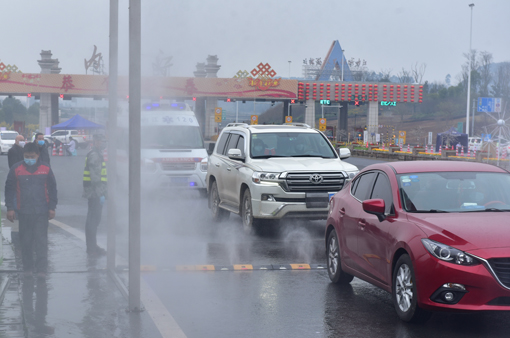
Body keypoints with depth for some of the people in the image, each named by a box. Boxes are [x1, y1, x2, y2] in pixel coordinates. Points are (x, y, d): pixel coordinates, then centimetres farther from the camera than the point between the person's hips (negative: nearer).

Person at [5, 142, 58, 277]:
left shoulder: (45, 168, 1)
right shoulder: (16, 169, -1)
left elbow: (52, 189, 8)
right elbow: (9, 189, 5)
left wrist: (52, 207, 5)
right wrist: (10, 208, 1)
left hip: (42, 211, 0)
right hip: (24, 211, 1)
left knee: (41, 240, -2)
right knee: (25, 241, 7)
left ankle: (41, 268, 3)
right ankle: (28, 268, 18)